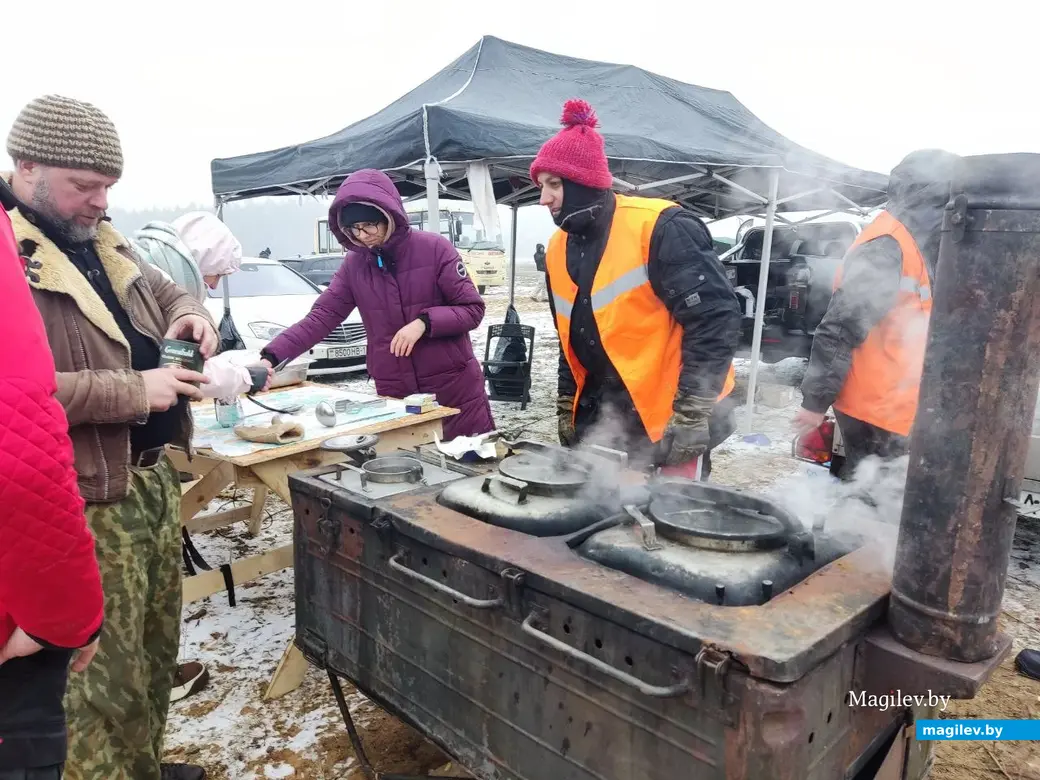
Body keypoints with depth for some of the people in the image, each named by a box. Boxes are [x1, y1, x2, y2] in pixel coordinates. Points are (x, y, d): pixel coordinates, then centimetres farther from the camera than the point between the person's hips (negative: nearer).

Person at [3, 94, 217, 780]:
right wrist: (133, 391, -22)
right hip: (88, 500, -8)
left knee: (158, 649, 20)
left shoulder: (99, 238, 13)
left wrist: (189, 315, 3)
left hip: (155, 477, 9)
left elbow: (163, 289, 26)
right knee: (109, 676, 3)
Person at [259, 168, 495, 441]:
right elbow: (320, 318, -2)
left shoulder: (434, 248, -8)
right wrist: (271, 356, -14)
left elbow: (472, 309, -7)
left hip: (455, 389, -3)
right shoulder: (354, 264, 3)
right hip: (395, 395, 3)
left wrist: (424, 322, -23)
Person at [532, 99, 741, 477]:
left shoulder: (659, 229, -18)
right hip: (603, 420, 7)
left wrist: (691, 414, -20)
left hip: (671, 422, -7)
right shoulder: (559, 249, 6)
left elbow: (717, 319, -20)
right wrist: (567, 409, 15)